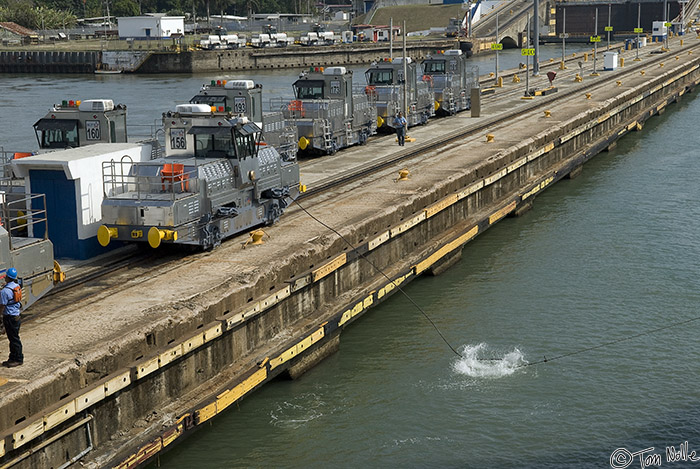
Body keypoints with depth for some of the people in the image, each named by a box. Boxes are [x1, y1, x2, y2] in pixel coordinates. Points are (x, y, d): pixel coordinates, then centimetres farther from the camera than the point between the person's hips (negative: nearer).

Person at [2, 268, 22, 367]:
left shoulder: (4, 291, -22)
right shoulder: (16, 286, 3)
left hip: (9, 317, -9)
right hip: (16, 314, 9)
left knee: (14, 339, 1)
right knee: (14, 338, 16)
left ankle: (18, 359, 8)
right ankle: (13, 358, 24)